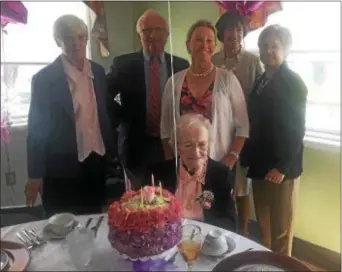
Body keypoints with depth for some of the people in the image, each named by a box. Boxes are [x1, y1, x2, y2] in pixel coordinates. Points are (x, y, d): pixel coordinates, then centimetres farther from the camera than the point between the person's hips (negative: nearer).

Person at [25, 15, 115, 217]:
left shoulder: (98, 72, 5)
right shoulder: (44, 78, -9)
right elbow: (36, 128, -7)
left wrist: (110, 151, 10)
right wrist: (35, 174, -6)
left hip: (96, 164, 4)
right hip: (61, 168, -4)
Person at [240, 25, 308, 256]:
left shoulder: (293, 82, -8)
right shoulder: (261, 81, 11)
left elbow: (297, 129, -12)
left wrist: (283, 167, -16)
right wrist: (248, 158, 8)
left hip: (282, 167, -6)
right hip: (260, 164, 6)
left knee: (281, 227, 7)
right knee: (264, 224, 14)